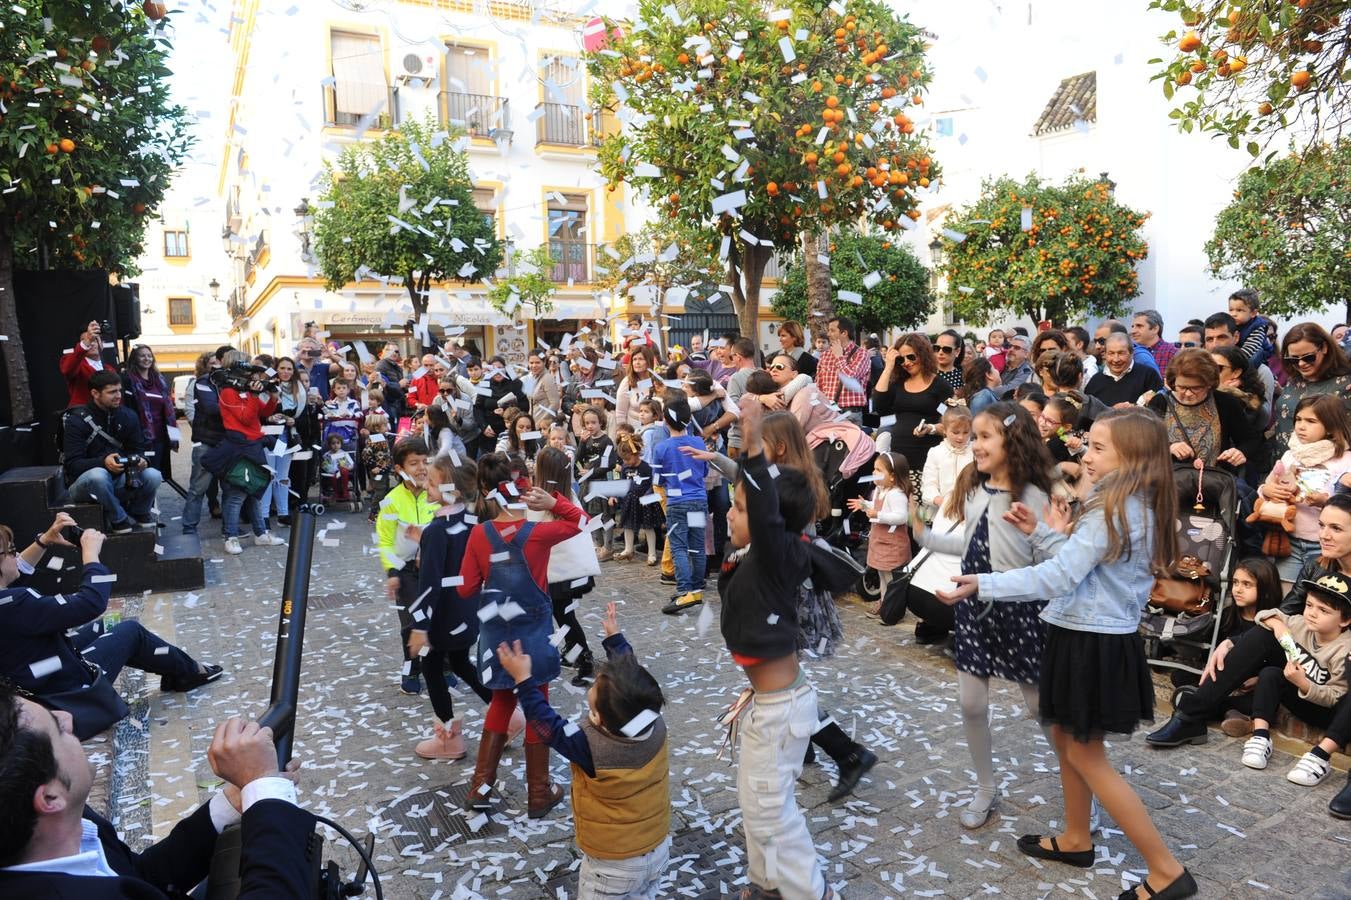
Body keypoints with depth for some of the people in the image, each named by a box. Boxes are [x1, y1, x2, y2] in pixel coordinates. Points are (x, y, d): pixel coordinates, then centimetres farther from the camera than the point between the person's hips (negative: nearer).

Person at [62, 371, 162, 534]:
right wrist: (103, 462, -38)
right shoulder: (77, 420, -13)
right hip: (84, 483, -4)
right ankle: (118, 518, -15)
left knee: (153, 475, -22)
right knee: (98, 475, -39)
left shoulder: (128, 416, 1)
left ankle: (138, 511, 8)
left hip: (119, 480, 5)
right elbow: (72, 465, -19)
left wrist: (140, 460, -20)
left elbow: (137, 450, 6)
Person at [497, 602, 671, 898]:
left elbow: (548, 725, -18)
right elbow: (631, 679, -3)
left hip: (613, 863, -4)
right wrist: (615, 637, 9)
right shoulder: (656, 726, -19)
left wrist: (524, 679, -12)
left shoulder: (590, 749, -33)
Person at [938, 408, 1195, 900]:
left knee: (1087, 756, 4)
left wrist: (981, 584, -28)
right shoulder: (1138, 506, 7)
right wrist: (1040, 532, 7)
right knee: (1064, 736, 22)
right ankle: (1076, 839, 39)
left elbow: (1058, 578, -28)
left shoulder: (1112, 510, -24)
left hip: (1093, 643, -10)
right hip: (1097, 636, 10)